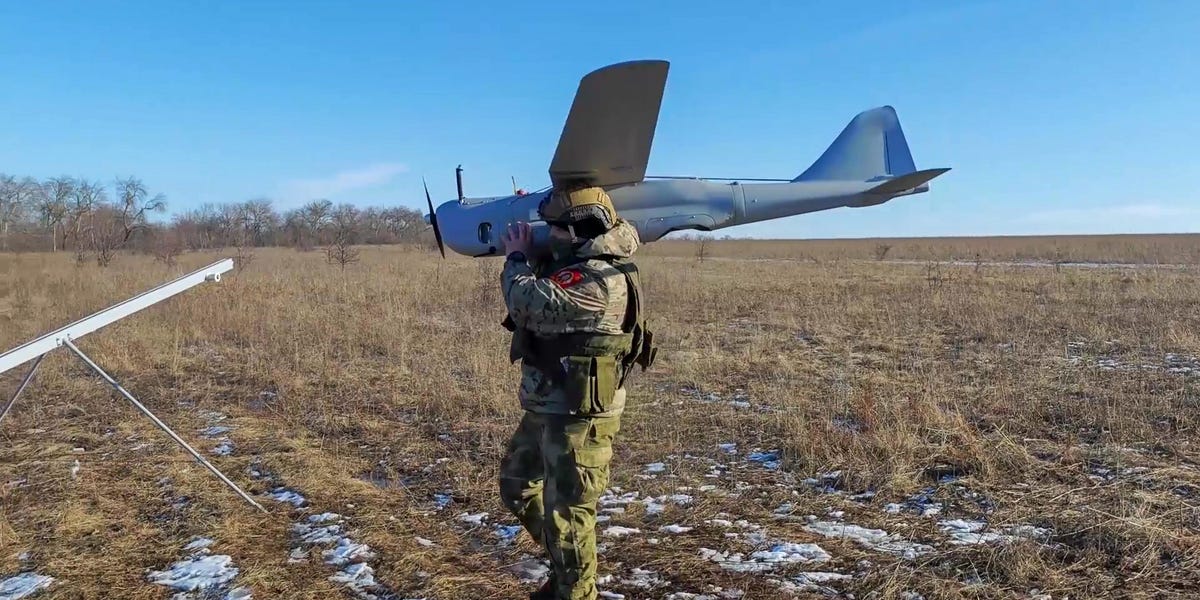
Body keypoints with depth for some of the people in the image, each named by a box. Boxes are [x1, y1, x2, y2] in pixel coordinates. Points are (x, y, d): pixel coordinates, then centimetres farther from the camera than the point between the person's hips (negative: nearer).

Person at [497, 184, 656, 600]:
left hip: (578, 416, -11)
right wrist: (529, 258, 6)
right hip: (547, 407, 11)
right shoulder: (581, 264, 8)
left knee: (567, 512, 0)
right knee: (517, 486, 24)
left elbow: (529, 305, -26)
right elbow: (543, 293, 22)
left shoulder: (598, 280, -24)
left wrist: (517, 258, -8)